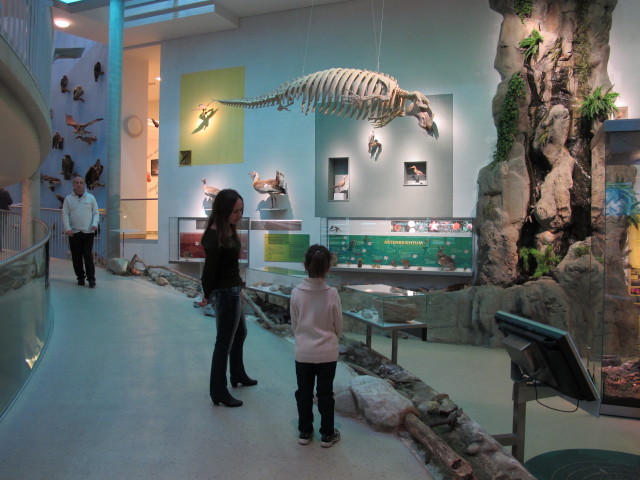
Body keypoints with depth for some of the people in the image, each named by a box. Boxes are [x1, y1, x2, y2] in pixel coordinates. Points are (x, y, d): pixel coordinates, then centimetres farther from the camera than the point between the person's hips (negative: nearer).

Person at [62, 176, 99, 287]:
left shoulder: (91, 198, 9)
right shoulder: (68, 199, 7)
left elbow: (96, 213, 10)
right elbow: (65, 215, 3)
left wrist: (95, 224, -8)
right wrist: (67, 228, -10)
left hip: (88, 232, -1)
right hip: (74, 233, 1)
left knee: (88, 256, -6)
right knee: (76, 257, 5)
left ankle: (91, 279, -4)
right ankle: (80, 277, 17)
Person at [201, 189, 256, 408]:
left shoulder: (228, 231, 5)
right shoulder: (214, 236, -23)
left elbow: (231, 264, 5)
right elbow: (209, 268, -18)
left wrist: (238, 286, 1)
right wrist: (207, 296, -7)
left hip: (232, 291, 10)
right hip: (225, 293, -10)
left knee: (240, 333, 26)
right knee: (224, 342, 2)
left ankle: (238, 375, 46)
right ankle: (218, 392, 17)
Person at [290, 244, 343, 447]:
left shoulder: (296, 293, -12)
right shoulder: (332, 294, -15)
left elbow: (294, 324, -1)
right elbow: (338, 326, -3)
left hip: (303, 352, 1)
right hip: (327, 353, -1)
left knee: (304, 393, 16)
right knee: (325, 394, 13)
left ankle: (305, 432, 28)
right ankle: (327, 434, 24)